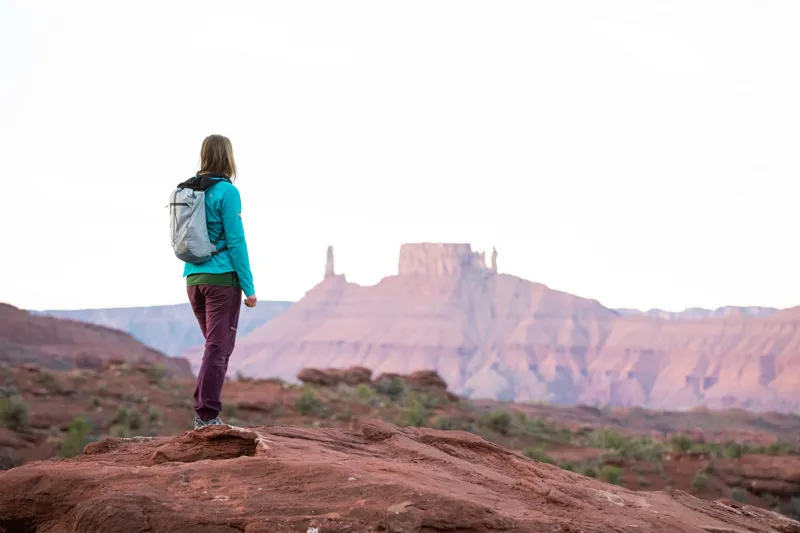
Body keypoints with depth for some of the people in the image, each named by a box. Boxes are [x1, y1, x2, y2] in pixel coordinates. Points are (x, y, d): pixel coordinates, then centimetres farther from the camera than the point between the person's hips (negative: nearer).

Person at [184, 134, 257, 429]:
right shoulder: (227, 192, -10)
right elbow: (236, 241, -13)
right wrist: (249, 287, -10)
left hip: (194, 279, 7)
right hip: (222, 279, -7)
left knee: (216, 345, 16)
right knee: (219, 347, -3)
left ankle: (205, 415, 14)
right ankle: (206, 415, -6)